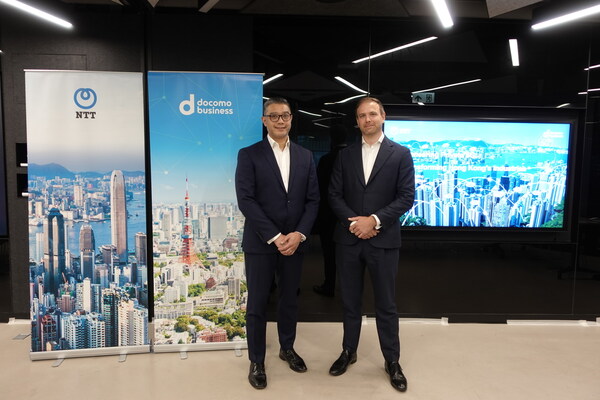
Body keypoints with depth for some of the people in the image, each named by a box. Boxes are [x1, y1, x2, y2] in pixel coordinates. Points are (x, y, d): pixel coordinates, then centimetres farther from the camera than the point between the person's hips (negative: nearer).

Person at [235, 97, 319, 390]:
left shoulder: (305, 156, 8)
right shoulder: (249, 155, -4)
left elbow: (313, 199, 4)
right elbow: (246, 201, -12)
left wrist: (299, 234, -9)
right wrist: (275, 236, -16)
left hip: (295, 241, 4)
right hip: (260, 243, -3)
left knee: (290, 299, 16)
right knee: (257, 303, 6)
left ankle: (287, 348, 37)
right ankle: (256, 361, 23)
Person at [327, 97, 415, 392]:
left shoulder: (401, 154, 0)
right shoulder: (345, 155, 7)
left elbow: (407, 197, -6)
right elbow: (334, 195, 4)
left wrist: (375, 220, -15)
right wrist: (352, 222, -12)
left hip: (383, 241, -2)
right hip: (349, 239, 3)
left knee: (386, 304, 9)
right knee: (350, 301, 15)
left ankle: (392, 361, 26)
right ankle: (348, 351, 33)